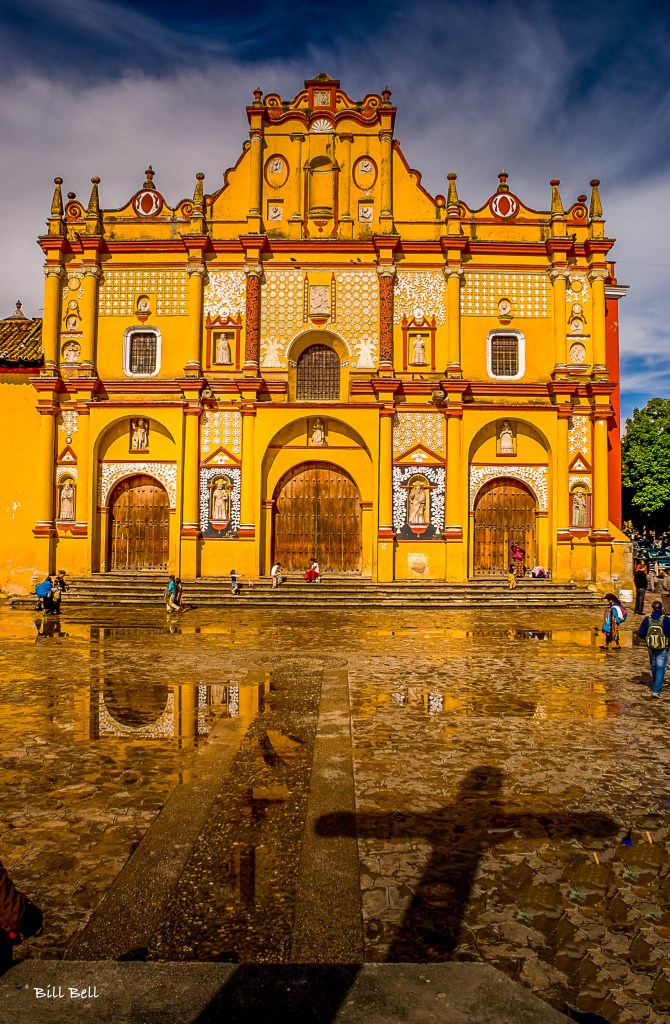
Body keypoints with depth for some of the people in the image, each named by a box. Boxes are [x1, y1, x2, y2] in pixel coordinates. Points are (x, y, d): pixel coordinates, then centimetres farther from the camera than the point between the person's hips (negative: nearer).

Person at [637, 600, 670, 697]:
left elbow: (640, 633, -6)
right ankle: (656, 690, -10)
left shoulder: (647, 619, -6)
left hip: (651, 648, 3)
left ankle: (655, 687, 37)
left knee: (654, 668, 21)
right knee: (660, 669, 0)